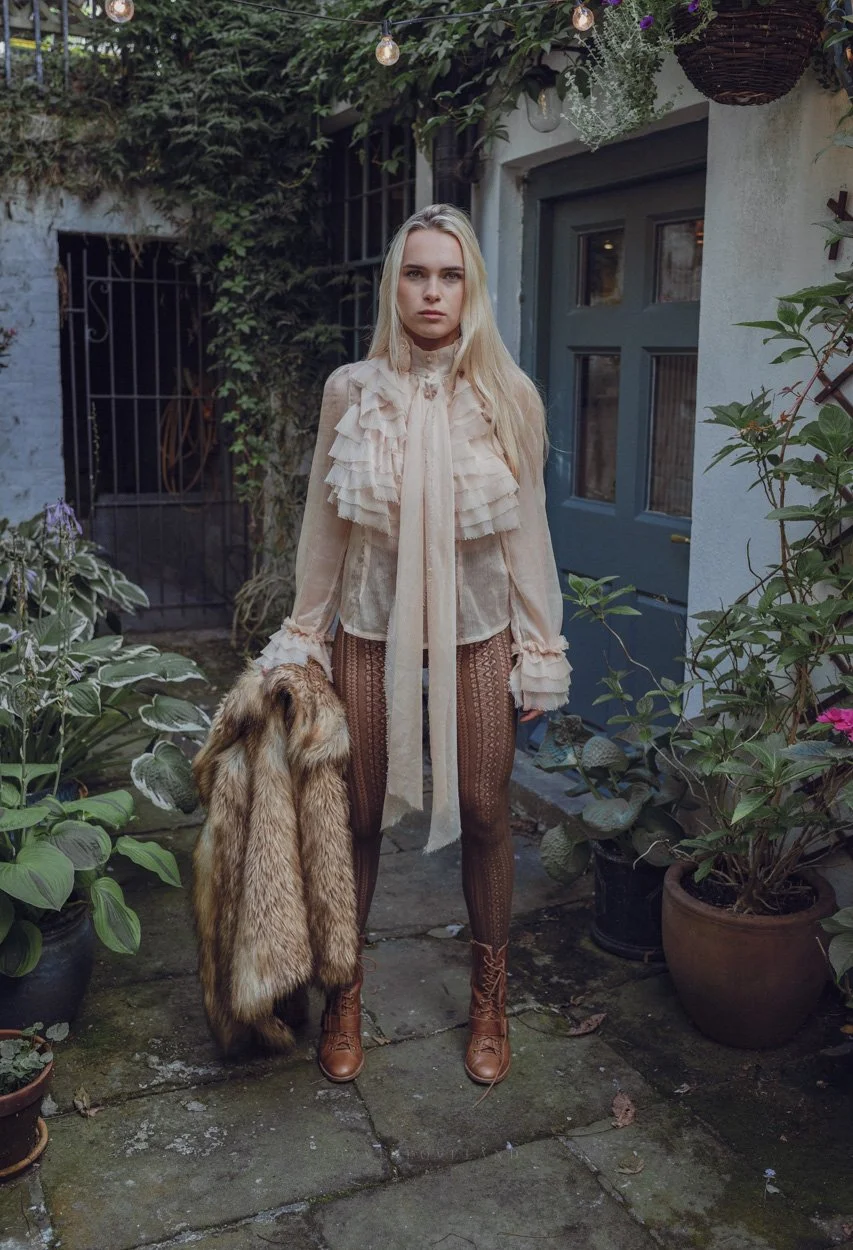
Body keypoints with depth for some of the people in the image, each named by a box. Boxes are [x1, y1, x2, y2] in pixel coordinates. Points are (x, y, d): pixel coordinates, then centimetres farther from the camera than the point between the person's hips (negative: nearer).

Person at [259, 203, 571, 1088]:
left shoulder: (510, 397, -5)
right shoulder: (349, 391, -4)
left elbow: (527, 532, -1)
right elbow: (323, 527, 2)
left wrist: (541, 652, -1)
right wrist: (303, 641, 3)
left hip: (476, 634, 0)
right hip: (369, 631, 0)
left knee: (483, 814, 8)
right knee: (357, 815, 8)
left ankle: (489, 997, 29)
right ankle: (344, 993, 29)